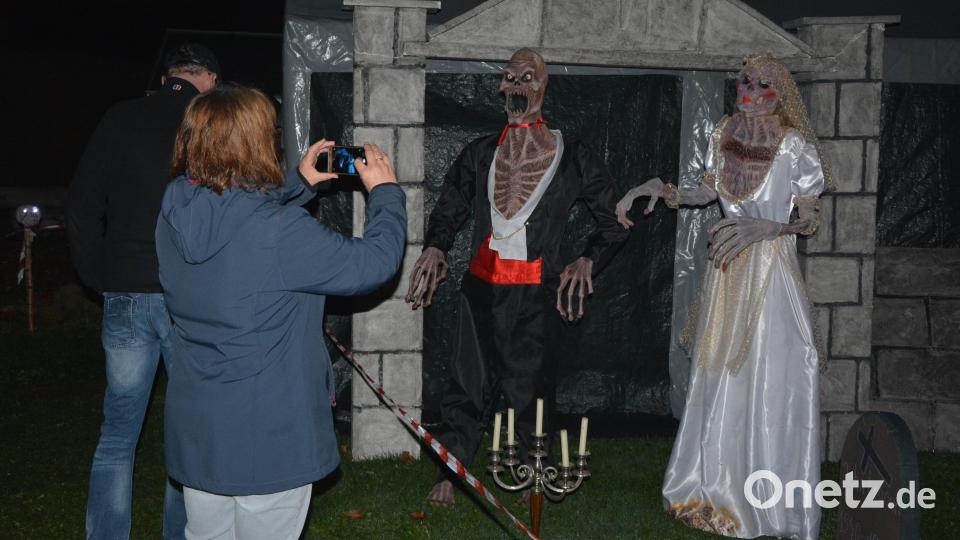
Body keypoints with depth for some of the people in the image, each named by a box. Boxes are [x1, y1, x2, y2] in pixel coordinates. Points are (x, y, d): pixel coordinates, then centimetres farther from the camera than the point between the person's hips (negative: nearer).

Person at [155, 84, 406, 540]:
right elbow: (374, 261, -15)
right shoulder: (281, 232, -26)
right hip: (266, 441, -7)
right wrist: (385, 191, 0)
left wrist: (299, 181, 20)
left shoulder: (175, 214, -4)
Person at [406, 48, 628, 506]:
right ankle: (449, 473, 14)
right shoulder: (480, 154, 9)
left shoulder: (571, 157, 1)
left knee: (530, 384, 4)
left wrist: (587, 261, -8)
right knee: (469, 380, 4)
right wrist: (435, 248, -1)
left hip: (537, 292, -2)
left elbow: (613, 219, 6)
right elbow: (449, 209, 17)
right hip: (483, 285, 2)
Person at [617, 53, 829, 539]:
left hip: (771, 269, -5)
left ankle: (770, 499, 11)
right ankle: (718, 486, 26)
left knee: (770, 380, -2)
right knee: (720, 376, 11)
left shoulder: (795, 145, -11)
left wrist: (761, 229, -22)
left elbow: (809, 221, -7)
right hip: (727, 267, 5)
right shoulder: (724, 134, 3)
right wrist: (662, 191, 2)